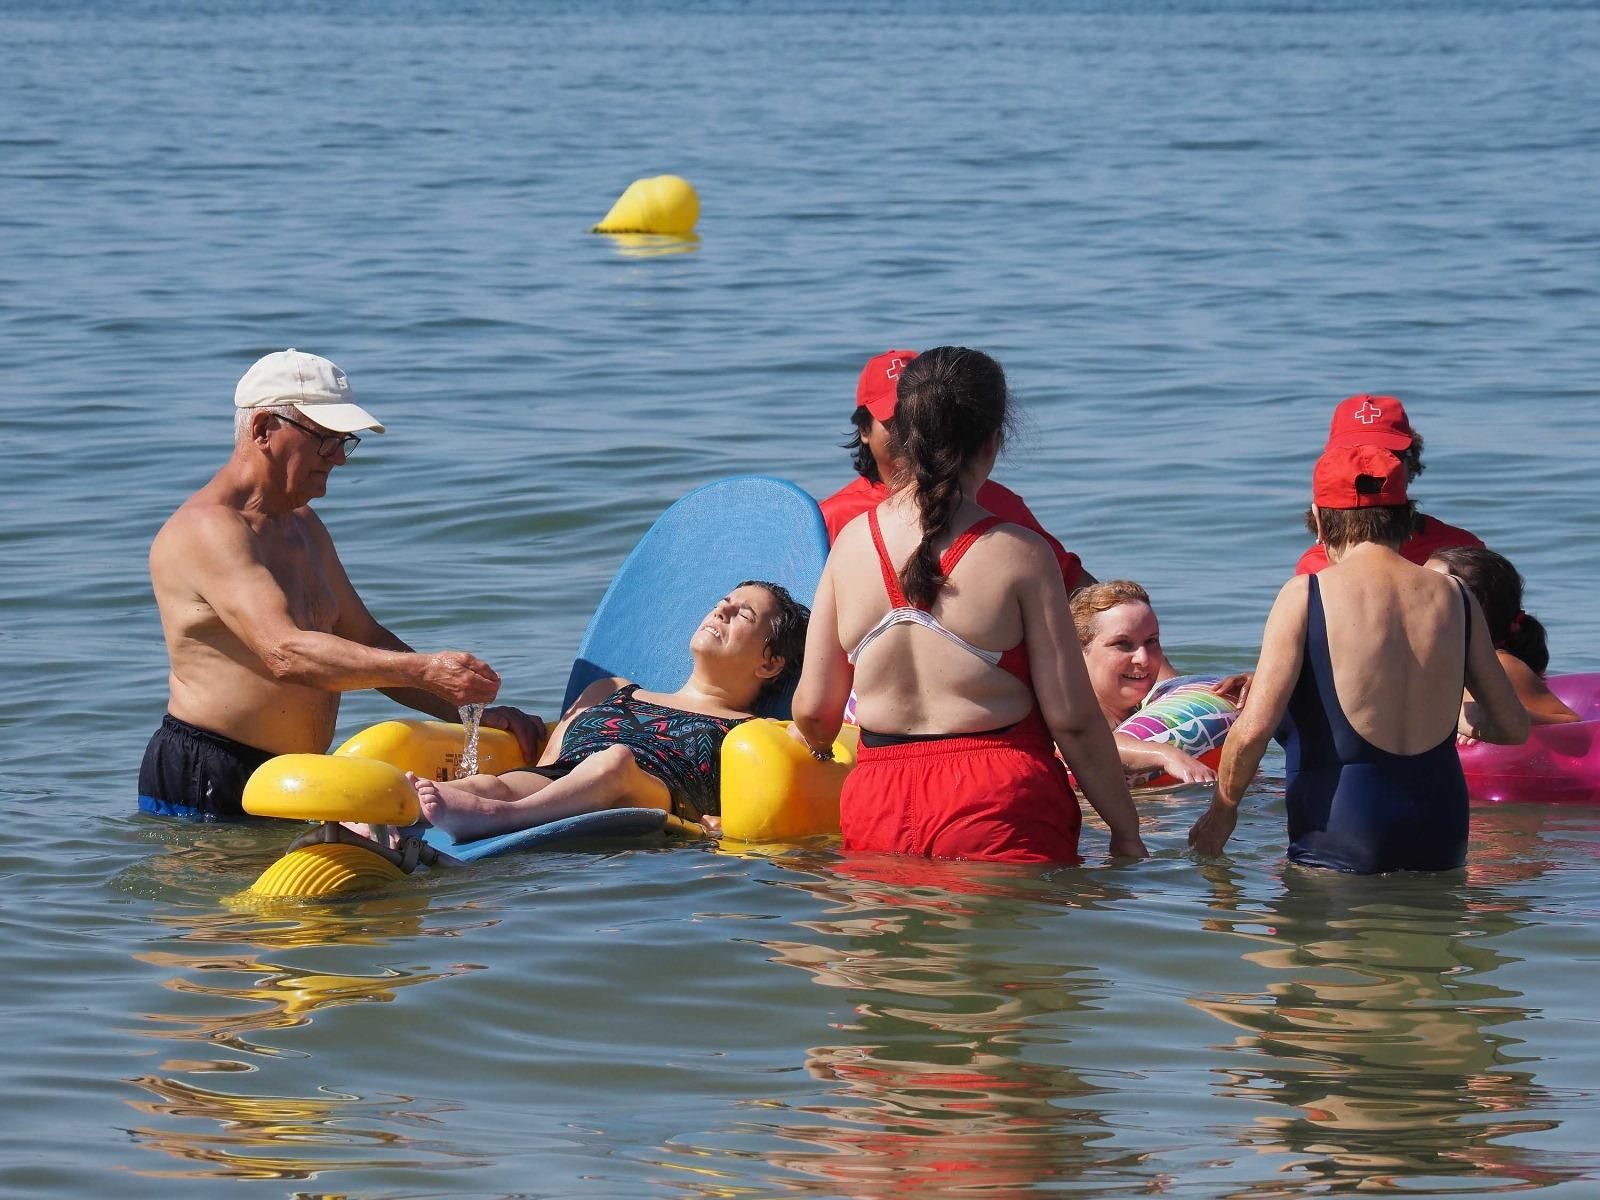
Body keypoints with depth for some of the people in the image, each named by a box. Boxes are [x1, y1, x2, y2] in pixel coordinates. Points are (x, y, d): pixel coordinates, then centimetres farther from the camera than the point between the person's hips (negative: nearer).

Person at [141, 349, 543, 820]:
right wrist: (424, 671, -33)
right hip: (205, 783, -9)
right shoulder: (208, 530, -14)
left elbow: (364, 641, 25)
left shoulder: (304, 527, 20)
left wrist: (472, 712, 10)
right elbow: (285, 654, -27)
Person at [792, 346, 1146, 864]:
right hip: (999, 802, -4)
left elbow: (813, 710, 13)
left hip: (878, 802, 4)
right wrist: (1126, 832, 5)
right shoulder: (1020, 554, -5)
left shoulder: (852, 541, 7)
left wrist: (813, 747, 37)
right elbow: (1072, 719, -5)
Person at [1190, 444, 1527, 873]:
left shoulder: (1305, 596, -3)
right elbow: (1514, 727, 16)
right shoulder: (1455, 598, 9)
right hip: (1442, 842, 4)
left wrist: (1222, 811, 7)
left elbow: (1253, 729, -10)